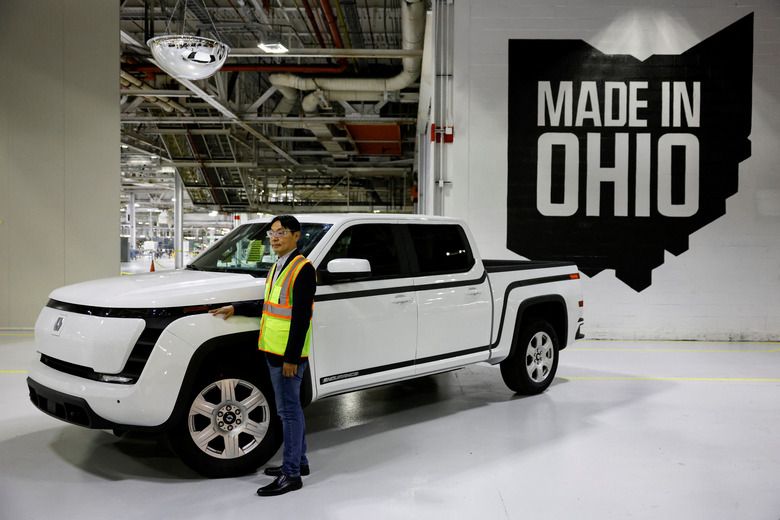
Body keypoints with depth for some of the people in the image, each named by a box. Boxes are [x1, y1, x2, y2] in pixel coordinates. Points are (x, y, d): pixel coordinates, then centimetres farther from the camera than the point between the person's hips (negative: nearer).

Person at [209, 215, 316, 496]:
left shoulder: (302, 269, -15)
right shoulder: (278, 267, 16)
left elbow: (301, 316, -19)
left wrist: (291, 357, -21)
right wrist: (235, 308, 14)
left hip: (288, 355, -10)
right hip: (274, 351, 10)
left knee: (289, 410, -3)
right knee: (290, 408, 17)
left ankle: (291, 474, 5)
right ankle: (299, 461, 29)